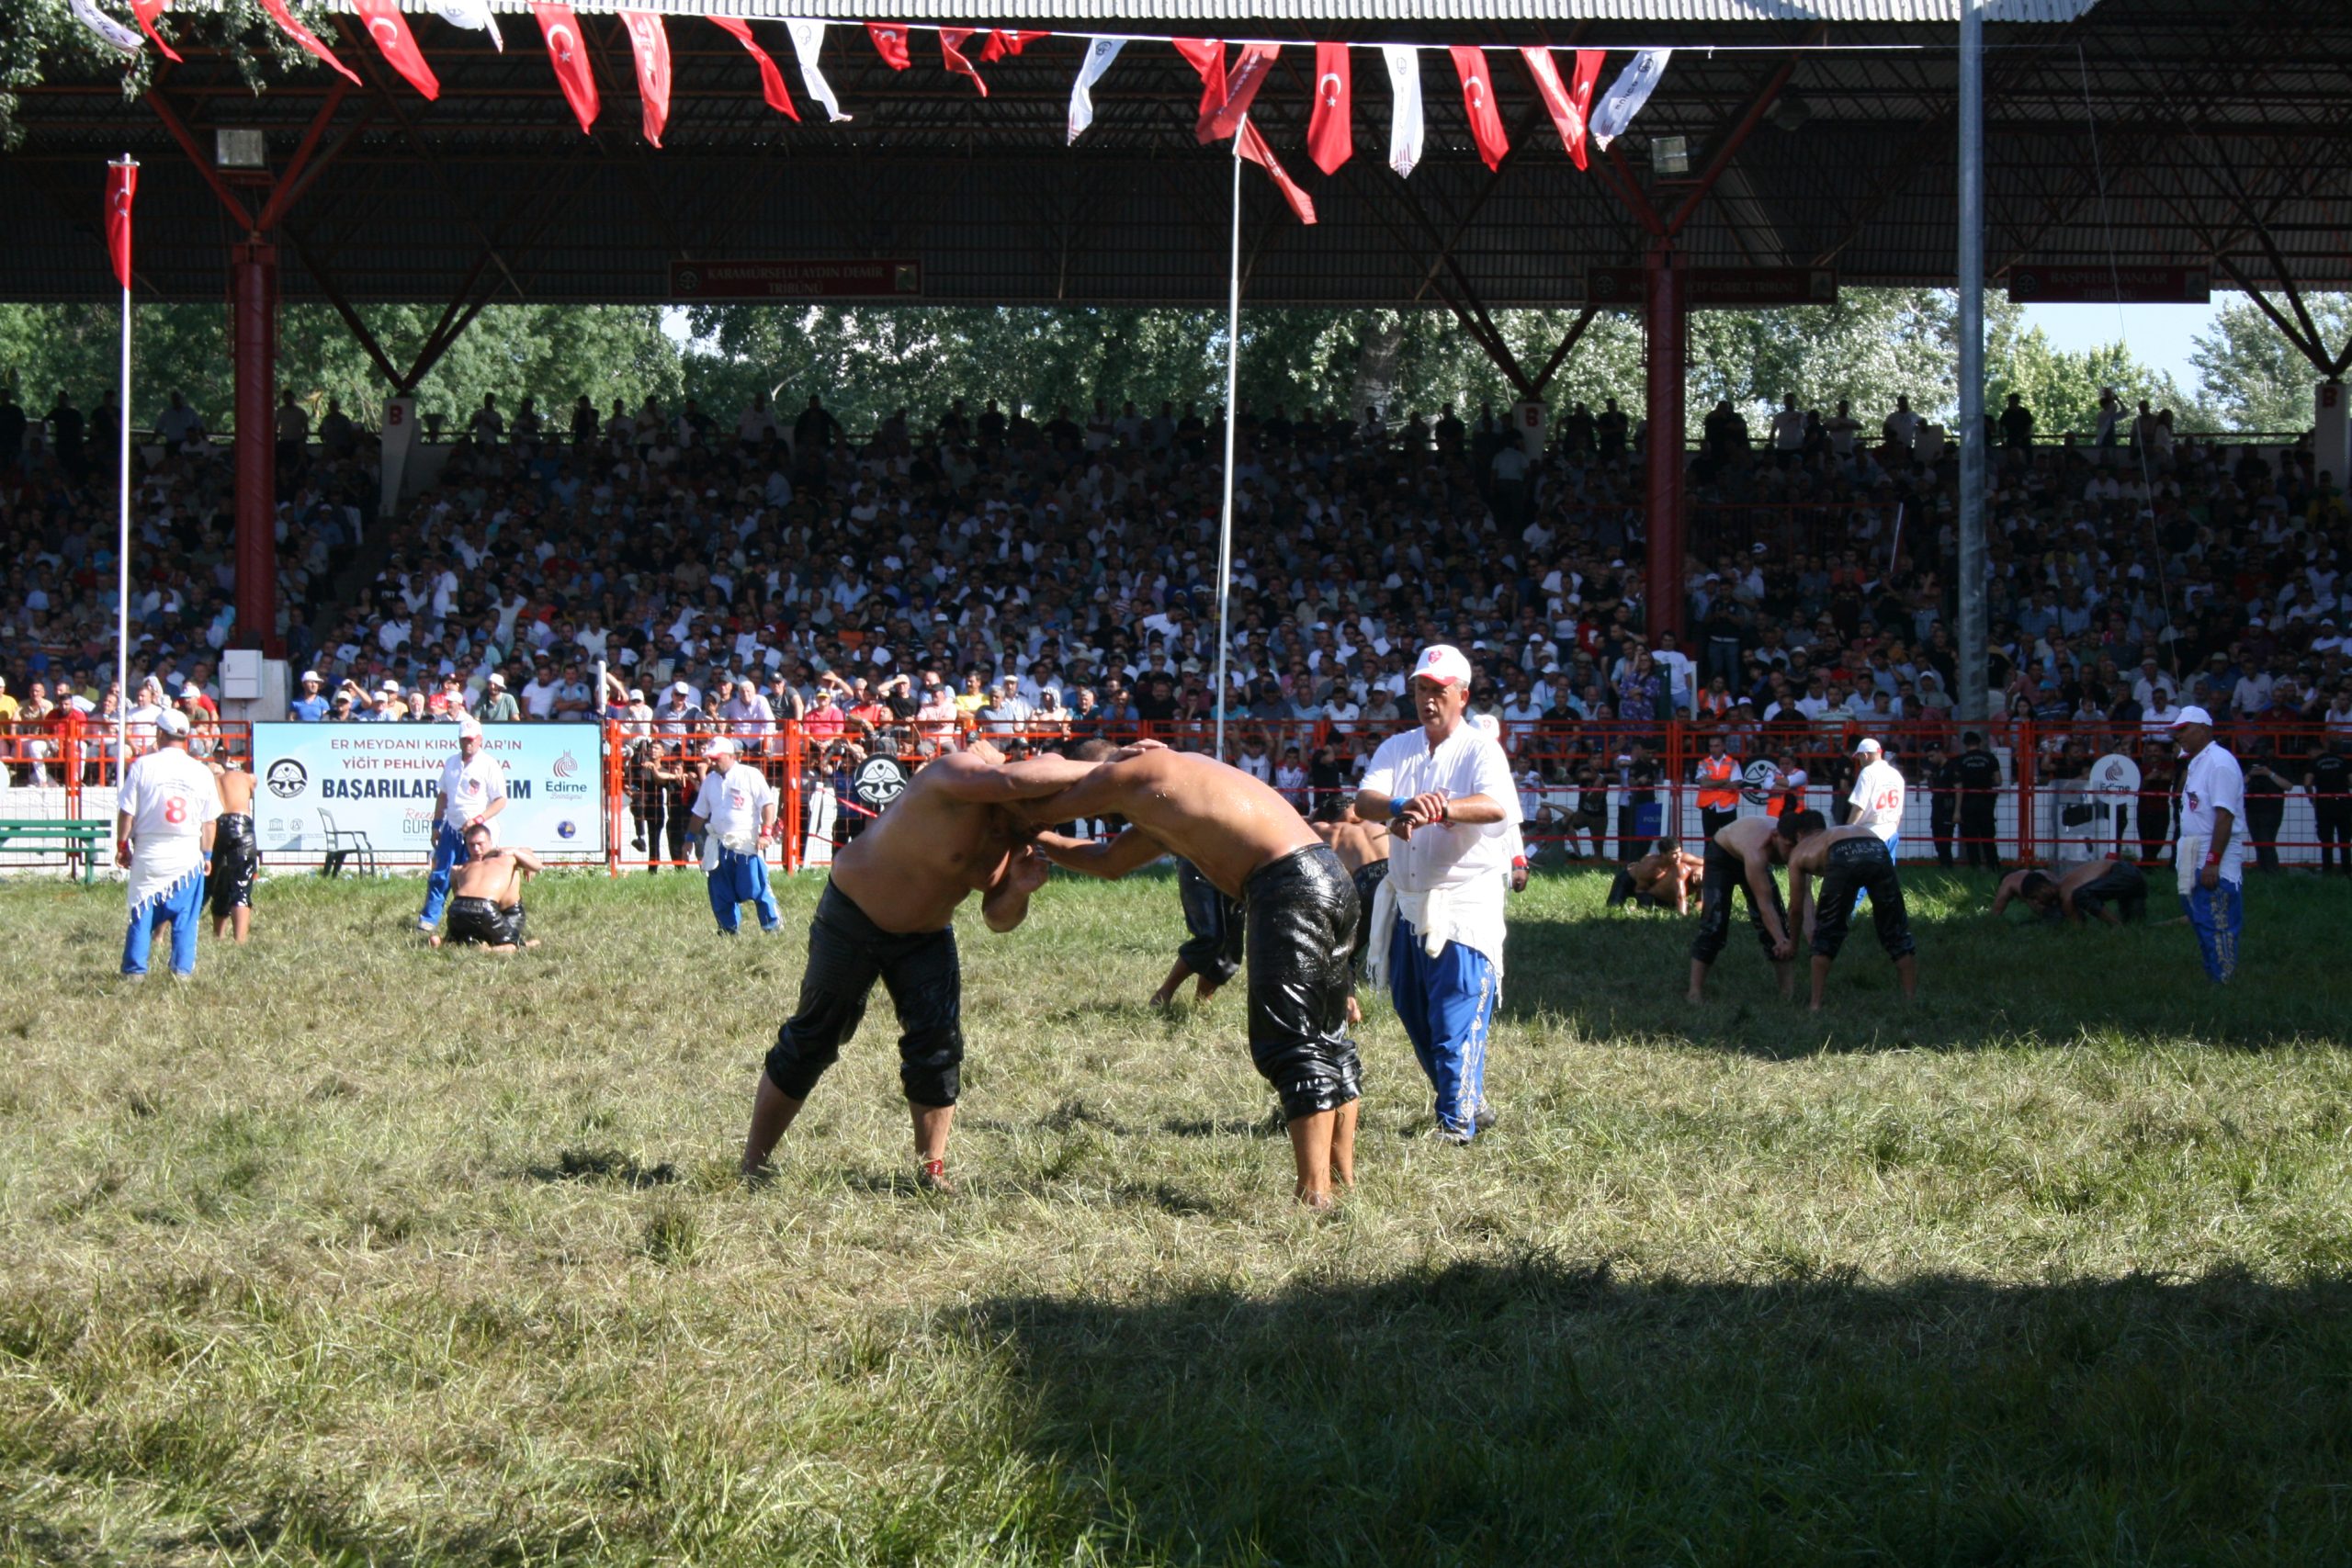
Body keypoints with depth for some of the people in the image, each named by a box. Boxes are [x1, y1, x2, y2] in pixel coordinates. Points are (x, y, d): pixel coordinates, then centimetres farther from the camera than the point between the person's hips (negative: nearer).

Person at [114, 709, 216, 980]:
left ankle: (135, 969, 7)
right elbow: (208, 821, 5)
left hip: (149, 853, -1)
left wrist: (122, 846, 8)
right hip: (187, 854, 1)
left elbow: (126, 812, -3)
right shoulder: (201, 772, 0)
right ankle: (182, 968, 3)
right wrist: (207, 854, 16)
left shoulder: (143, 766, -5)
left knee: (142, 914, 6)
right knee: (185, 917, 6)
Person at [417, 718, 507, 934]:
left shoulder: (489, 765, -6)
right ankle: (428, 919, 6)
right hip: (451, 829, 5)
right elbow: (443, 796, 20)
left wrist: (477, 820, -18)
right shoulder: (452, 763, 12)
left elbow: (500, 801, -9)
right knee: (440, 875, 2)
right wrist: (437, 825, 15)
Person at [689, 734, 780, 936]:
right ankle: (728, 928, 14)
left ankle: (772, 924, 5)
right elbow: (699, 813, 22)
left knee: (755, 887, -9)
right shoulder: (710, 780, 13)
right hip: (719, 843, 6)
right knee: (721, 891, 4)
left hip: (747, 843, -6)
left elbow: (768, 804, -7)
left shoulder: (750, 775, -5)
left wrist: (765, 832, -15)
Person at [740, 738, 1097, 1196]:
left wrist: (1018, 891, -25)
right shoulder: (955, 777, -30)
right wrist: (1094, 771, -45)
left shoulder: (1010, 837, -6)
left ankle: (930, 1171, 2)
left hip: (925, 934, 7)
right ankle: (752, 1169, 9)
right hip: (852, 914, -7)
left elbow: (999, 921, -3)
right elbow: (1013, 780, -50)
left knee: (939, 1045, -7)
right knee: (811, 1041, 0)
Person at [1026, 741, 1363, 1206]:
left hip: (1291, 885, -10)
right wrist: (1040, 843, 45)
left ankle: (1315, 1195, -11)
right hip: (1328, 875, 10)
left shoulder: (1132, 774, 1)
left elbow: (1036, 810, 11)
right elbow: (1109, 861, 43)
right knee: (1327, 1041, 17)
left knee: (1290, 1047, -8)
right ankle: (1342, 1181, 24)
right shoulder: (1168, 791, 29)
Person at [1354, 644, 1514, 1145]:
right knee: (1413, 1015, 12)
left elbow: (1495, 806, -26)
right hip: (1407, 905, 6)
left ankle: (1457, 1123, -8)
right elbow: (1365, 800, -9)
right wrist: (1401, 807, -32)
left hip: (1464, 904, -6)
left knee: (1458, 1018, -11)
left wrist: (1440, 809, -43)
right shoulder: (1396, 749, 10)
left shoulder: (1481, 750, -5)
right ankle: (1469, 1101, 28)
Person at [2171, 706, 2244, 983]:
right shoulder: (2195, 763, 17)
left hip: (2217, 860, -10)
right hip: (2196, 859, 10)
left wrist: (2213, 862, -24)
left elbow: (2225, 814, -21)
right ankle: (2211, 981, 18)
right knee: (2202, 925, 13)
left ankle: (2223, 986, -10)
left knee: (2217, 926, -11)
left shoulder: (2219, 762, -14)